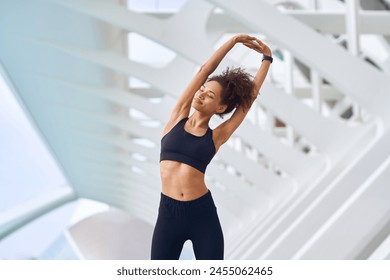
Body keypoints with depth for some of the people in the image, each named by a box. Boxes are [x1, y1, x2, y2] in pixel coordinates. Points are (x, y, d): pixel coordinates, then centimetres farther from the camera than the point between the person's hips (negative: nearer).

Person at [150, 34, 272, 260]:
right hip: (168, 212, 1)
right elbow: (204, 70, 4)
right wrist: (233, 41, 7)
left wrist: (267, 58, 15)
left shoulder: (216, 136, 3)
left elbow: (251, 94, 7)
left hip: (202, 213, -1)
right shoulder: (178, 117, 6)